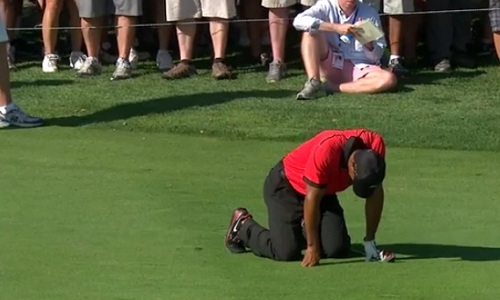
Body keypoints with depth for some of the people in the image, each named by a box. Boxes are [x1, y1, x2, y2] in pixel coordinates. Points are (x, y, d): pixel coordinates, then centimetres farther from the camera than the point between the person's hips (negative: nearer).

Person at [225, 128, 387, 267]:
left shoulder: (375, 145, -24)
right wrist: (312, 247, -23)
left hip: (325, 191, 6)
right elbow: (312, 199, -29)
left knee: (339, 249, -11)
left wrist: (369, 242, -9)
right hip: (285, 186, -6)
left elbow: (375, 193, -10)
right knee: (287, 252, -18)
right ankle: (244, 226, 11)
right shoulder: (326, 150, -39)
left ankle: (305, 230, 22)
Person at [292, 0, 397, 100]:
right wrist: (336, 27, -24)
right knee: (311, 31, -21)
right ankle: (313, 84, -31)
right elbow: (299, 21, -20)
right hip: (330, 65, 0)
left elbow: (376, 56, 2)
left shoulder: (370, 13, 1)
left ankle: (332, 87, -25)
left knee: (389, 79, -29)